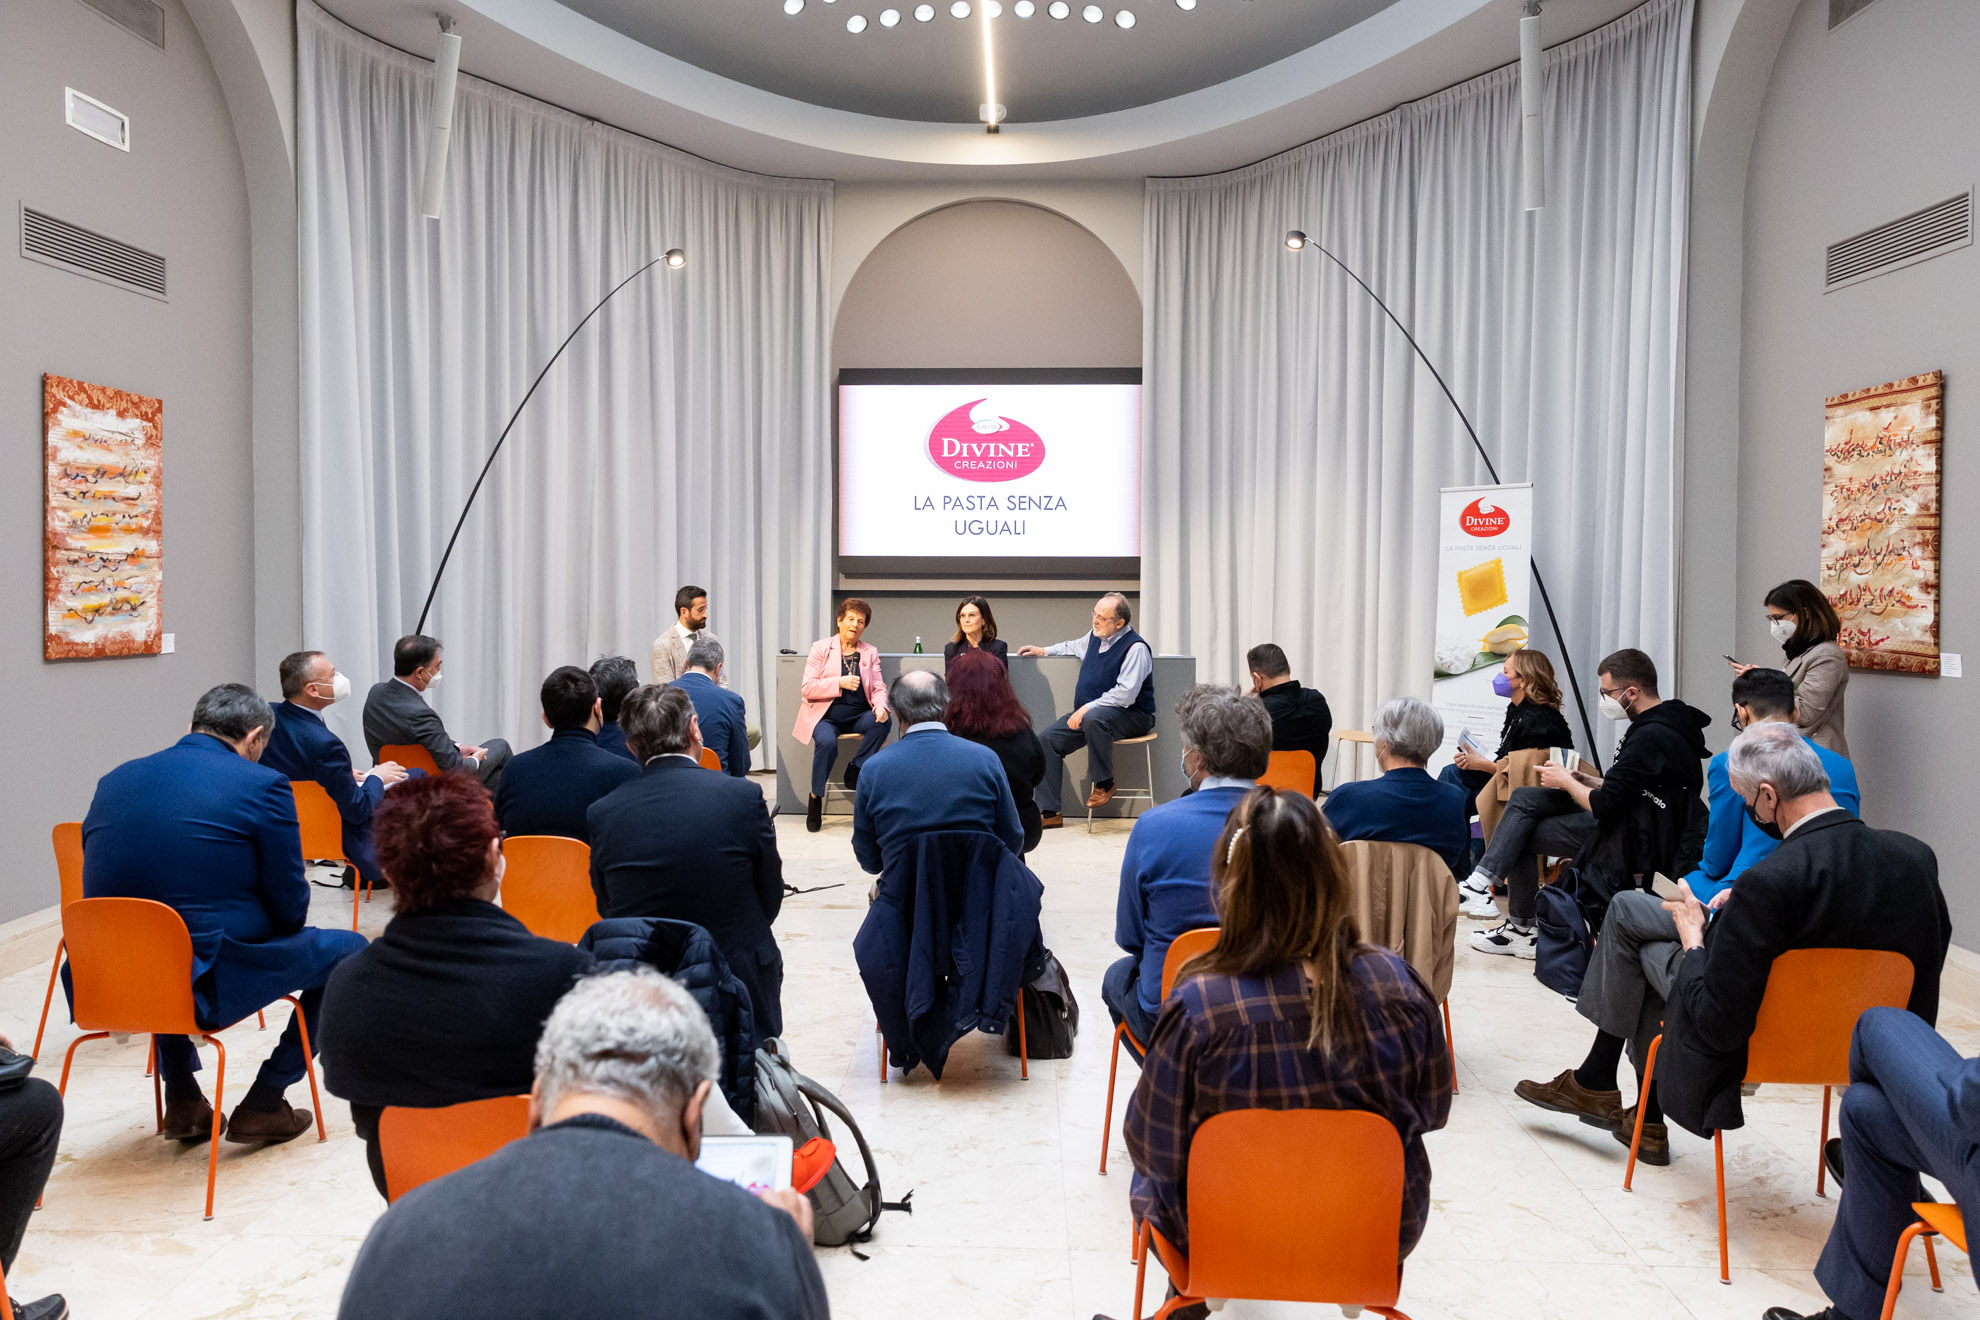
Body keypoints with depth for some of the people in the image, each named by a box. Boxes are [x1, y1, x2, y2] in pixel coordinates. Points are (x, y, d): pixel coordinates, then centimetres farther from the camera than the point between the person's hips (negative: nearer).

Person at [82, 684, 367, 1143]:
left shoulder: (115, 779, 9)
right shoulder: (263, 784, -8)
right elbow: (290, 912, -6)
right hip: (206, 987, -6)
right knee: (347, 948, 14)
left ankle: (183, 1103, 36)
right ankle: (262, 1105, 14)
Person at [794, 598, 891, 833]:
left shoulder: (870, 652, 15)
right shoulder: (821, 649, 6)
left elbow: (879, 687, 7)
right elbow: (807, 689, -3)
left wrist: (881, 706, -17)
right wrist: (840, 683, -16)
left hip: (858, 715, 3)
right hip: (826, 715, -3)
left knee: (881, 723, -29)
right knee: (827, 742, -34)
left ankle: (855, 772, -12)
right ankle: (815, 798, -13)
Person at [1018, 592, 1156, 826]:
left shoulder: (1135, 648, -17)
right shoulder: (1095, 636, 8)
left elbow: (1125, 694, -25)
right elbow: (1074, 646, 35)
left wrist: (1087, 708, -27)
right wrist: (1043, 650, 28)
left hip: (1131, 716, -8)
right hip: (1088, 710, 9)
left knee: (1094, 719, -40)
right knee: (1047, 740, -5)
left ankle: (1104, 784, -17)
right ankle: (1049, 813, -3)